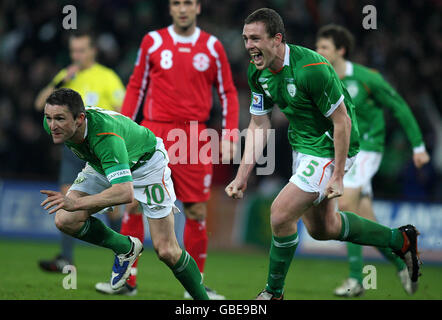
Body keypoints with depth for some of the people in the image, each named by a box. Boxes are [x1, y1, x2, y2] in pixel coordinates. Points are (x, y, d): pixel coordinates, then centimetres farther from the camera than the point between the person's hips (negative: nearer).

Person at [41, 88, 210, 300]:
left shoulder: (105, 136, -45)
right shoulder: (52, 123, -25)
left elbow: (126, 193, -54)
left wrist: (76, 203, -62)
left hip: (145, 162, -6)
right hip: (101, 165, 6)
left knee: (166, 251, -9)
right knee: (65, 220, -14)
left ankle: (201, 296, 15)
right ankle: (126, 248, 9)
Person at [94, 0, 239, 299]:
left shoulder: (212, 46, 6)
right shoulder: (153, 41, 5)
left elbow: (228, 93, 10)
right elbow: (136, 87, 11)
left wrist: (229, 136, 1)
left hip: (193, 135, 0)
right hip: (154, 132, 0)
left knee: (197, 210, -1)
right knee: (134, 203, -5)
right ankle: (127, 280, 3)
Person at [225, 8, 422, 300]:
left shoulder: (310, 68, -30)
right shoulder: (257, 71, -6)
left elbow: (342, 122, -23)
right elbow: (259, 125, 4)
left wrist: (337, 177, -23)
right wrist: (242, 175, -2)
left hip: (331, 148, -9)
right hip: (303, 145, 9)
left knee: (281, 213, -16)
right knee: (321, 228, 20)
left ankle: (274, 292, 5)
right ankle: (400, 240, 37)